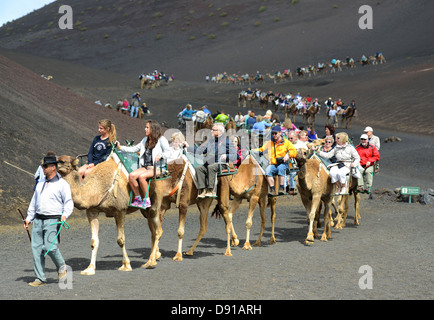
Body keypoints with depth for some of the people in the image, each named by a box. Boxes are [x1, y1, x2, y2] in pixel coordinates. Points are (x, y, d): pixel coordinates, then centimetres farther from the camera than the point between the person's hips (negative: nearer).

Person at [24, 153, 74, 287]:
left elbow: (68, 202, -5)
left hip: (52, 220, -6)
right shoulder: (40, 184, 19)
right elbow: (33, 203, 25)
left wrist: (65, 215, -22)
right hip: (38, 220, 6)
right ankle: (40, 278, 6)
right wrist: (29, 218, 20)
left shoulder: (62, 184, -1)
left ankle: (61, 268, 10)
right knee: (36, 248, 0)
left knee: (50, 247, -18)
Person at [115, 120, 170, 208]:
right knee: (131, 175, -20)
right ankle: (137, 198, -9)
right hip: (146, 167, 7)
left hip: (158, 168, -7)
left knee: (141, 176, -32)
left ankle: (147, 201, -21)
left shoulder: (161, 139, 0)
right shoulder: (145, 140, 20)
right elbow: (134, 149, 22)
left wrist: (160, 155, -26)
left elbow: (168, 152, -7)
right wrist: (120, 147, 15)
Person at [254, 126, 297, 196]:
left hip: (283, 164, -2)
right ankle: (272, 190, -33)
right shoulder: (269, 143, 22)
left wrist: (288, 154, -16)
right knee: (267, 170, -31)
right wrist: (254, 151, -2)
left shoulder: (286, 142, 12)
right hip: (272, 164, 3)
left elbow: (294, 152, 5)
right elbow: (261, 150, 19)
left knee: (280, 168, -38)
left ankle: (281, 188, -36)